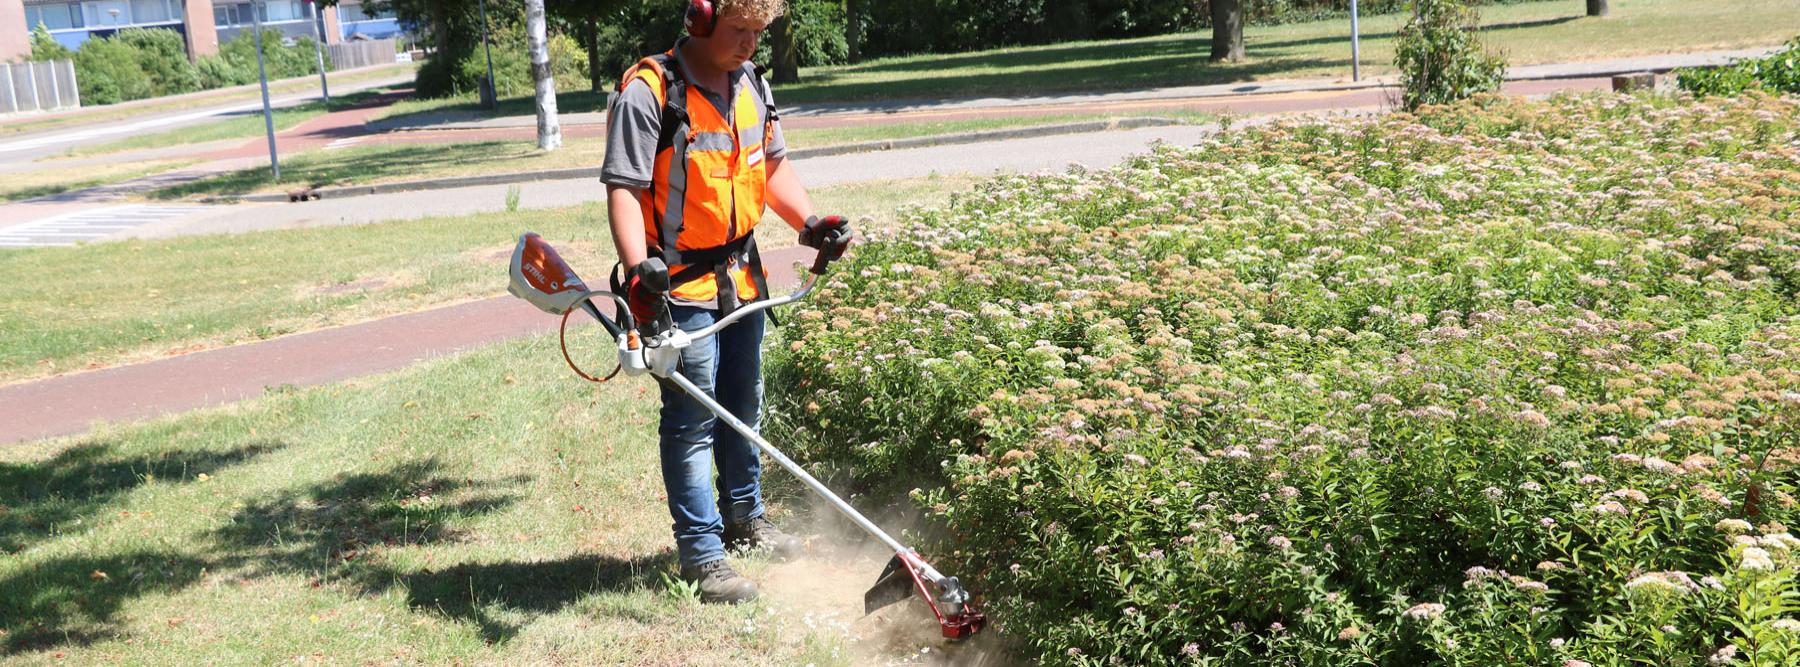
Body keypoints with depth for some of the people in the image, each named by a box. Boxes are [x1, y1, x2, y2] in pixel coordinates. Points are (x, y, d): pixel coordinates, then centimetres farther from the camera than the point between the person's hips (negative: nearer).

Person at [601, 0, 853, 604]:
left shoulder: (751, 85, 8)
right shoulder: (649, 93, -16)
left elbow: (772, 167, 18)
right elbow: (624, 190, -20)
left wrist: (810, 224, 2)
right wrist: (638, 268, -34)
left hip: (742, 277, 8)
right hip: (681, 287, -7)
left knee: (742, 408, 20)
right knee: (691, 421, -1)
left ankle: (744, 516, 38)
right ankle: (701, 553, 9)